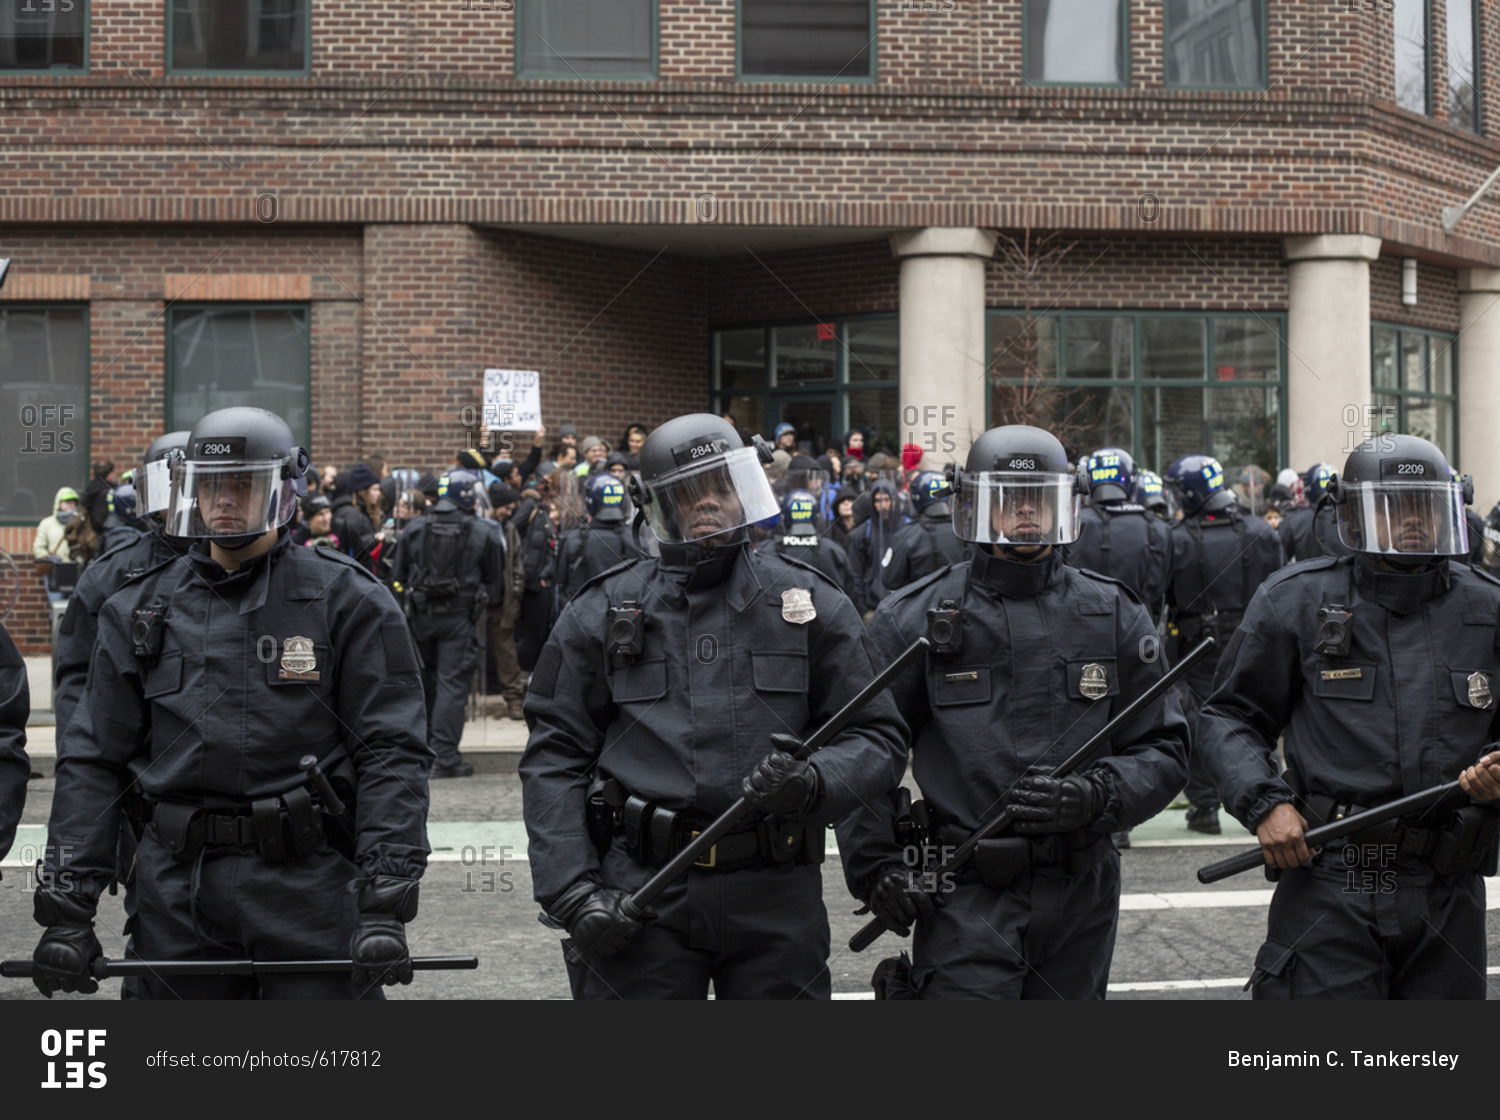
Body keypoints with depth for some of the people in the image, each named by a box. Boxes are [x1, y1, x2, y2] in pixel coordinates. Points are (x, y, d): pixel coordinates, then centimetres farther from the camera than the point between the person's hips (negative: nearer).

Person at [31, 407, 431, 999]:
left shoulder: (345, 601, 1)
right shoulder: (140, 610, 11)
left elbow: (391, 753, -4)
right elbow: (93, 759, 11)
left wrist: (384, 906, -14)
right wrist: (67, 907, 2)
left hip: (310, 881, -3)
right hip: (176, 897, 3)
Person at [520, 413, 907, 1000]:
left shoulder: (810, 605, 7)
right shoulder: (602, 614, 6)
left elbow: (877, 737, 7)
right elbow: (554, 759, 5)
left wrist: (813, 783, -15)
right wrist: (571, 891, -6)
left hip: (776, 899, 1)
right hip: (640, 896, 0)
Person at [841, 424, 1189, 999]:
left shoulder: (1115, 617, 8)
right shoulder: (914, 618, 1)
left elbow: (1163, 750, 8)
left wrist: (1097, 796, -11)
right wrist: (875, 867, -5)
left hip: (1080, 899, 3)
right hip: (964, 901, -3)